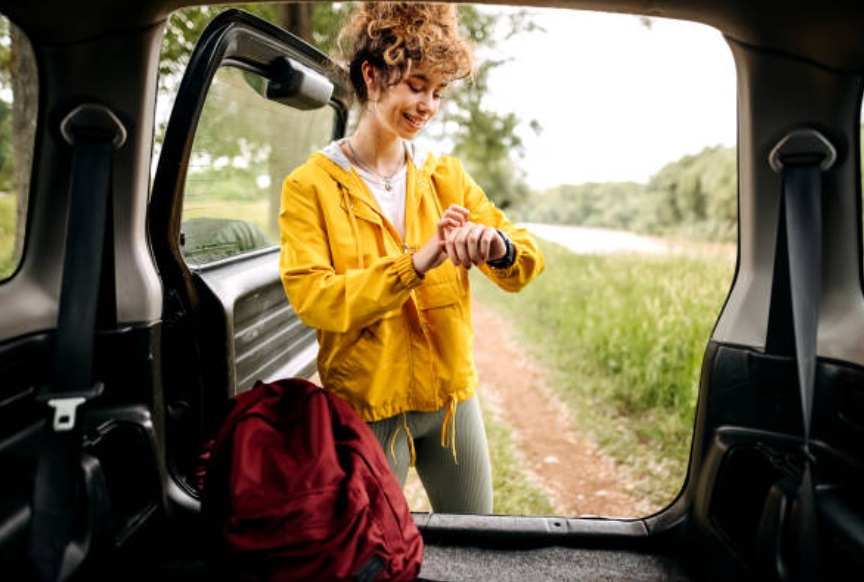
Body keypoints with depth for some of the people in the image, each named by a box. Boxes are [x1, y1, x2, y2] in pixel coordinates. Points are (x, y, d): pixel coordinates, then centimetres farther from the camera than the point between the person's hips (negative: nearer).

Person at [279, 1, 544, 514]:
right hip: (366, 407, -4)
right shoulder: (310, 186, -8)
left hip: (452, 396, 4)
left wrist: (497, 245, -26)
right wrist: (417, 262, -29)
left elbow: (527, 263, -3)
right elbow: (312, 299, -19)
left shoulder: (447, 176, 3)